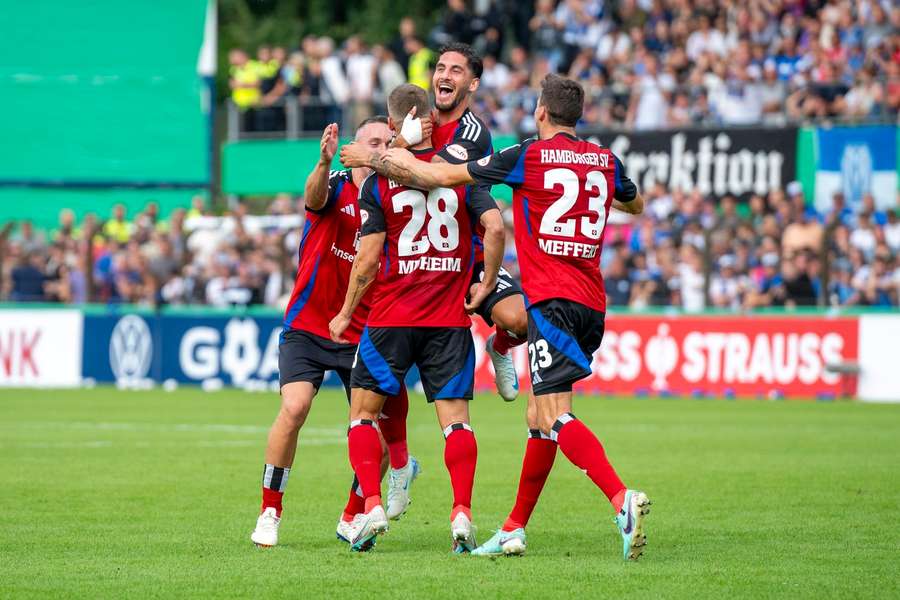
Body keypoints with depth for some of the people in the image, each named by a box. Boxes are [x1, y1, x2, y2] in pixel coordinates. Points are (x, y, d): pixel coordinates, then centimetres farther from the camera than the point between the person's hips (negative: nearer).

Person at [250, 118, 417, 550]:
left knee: (381, 425, -3)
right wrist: (324, 163, -54)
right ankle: (269, 512, -6)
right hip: (307, 326, -3)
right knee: (294, 408, -20)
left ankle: (352, 518, 19)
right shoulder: (335, 188, -7)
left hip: (363, 333, 3)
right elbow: (315, 196, -32)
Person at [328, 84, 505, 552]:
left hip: (392, 318, -2)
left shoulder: (378, 183, -4)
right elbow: (494, 227, -9)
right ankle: (462, 512, -9)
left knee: (364, 411, 10)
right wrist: (486, 286, 2)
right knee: (455, 417, 3)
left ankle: (372, 506, -3)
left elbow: (368, 259, -6)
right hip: (450, 319, 2)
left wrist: (346, 314, 5)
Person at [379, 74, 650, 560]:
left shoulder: (528, 157, -3)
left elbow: (442, 176, 5)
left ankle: (622, 499, -35)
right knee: (540, 417, 15)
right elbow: (635, 204, 35)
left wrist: (376, 159, 18)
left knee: (553, 415, -16)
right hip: (592, 303, 7)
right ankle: (514, 529, 19)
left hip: (553, 300, -7)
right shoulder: (605, 161, 12)